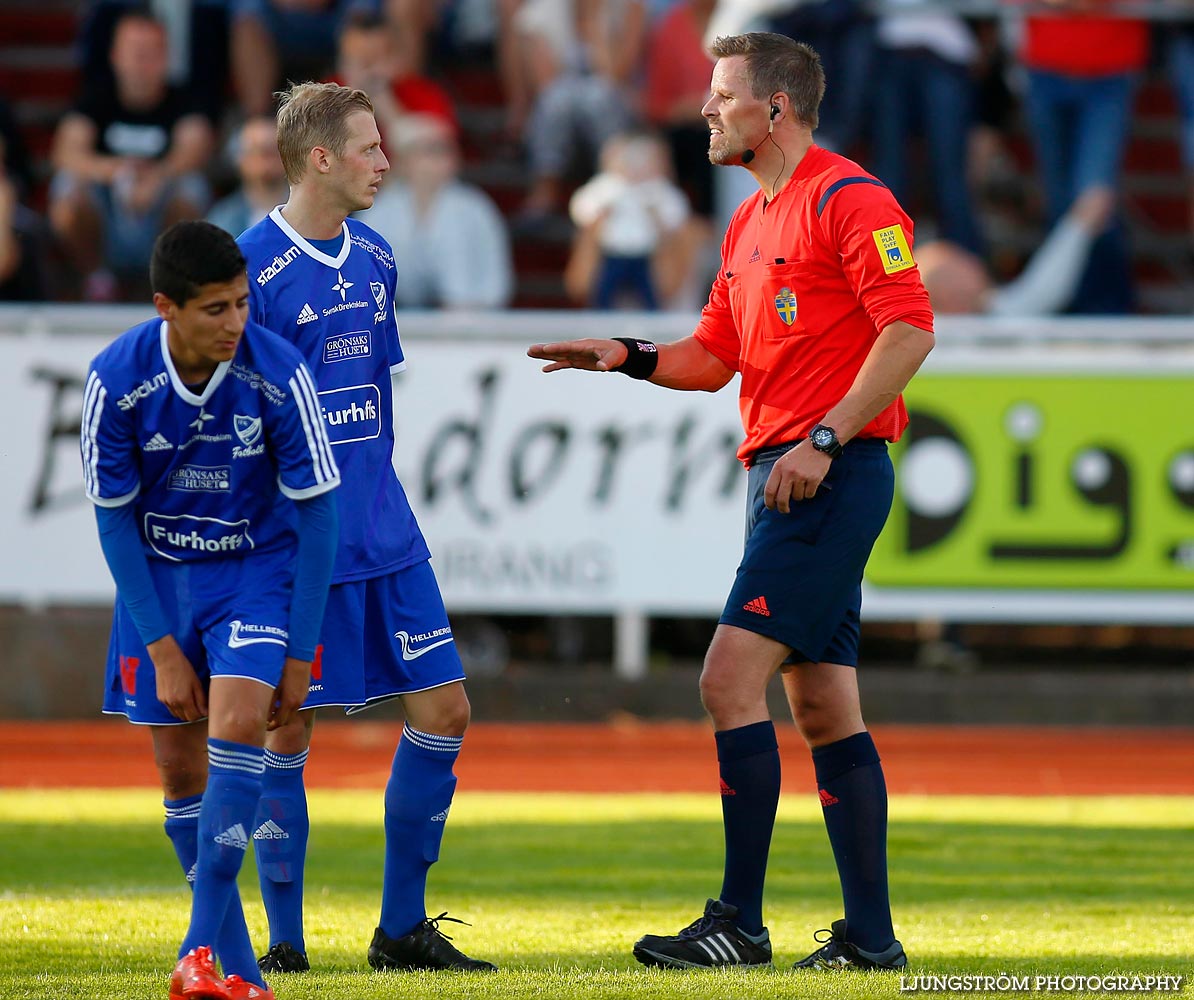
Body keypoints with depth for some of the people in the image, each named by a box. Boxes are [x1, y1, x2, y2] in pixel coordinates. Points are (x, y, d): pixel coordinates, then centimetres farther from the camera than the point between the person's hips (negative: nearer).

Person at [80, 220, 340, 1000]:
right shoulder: (118, 380, -19)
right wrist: (162, 648, -11)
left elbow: (316, 516, -11)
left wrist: (301, 654, -11)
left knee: (240, 721, -23)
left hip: (258, 565, -1)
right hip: (158, 576, 2)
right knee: (180, 766, 1)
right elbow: (115, 521, -8)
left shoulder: (279, 374, -21)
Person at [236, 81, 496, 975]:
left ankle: (403, 927, 13)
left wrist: (376, 494, 18)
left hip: (384, 538, 7)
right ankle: (285, 942, 10)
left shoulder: (375, 260, 11)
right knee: (287, 731, -1)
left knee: (443, 710, 3)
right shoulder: (251, 266, -11)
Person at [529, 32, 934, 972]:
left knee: (731, 677, -14)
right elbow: (717, 355, 23)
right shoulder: (750, 223, 20)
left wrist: (825, 440, -22)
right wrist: (633, 358, 5)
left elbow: (910, 329, -17)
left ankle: (740, 922, -12)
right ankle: (870, 934, 8)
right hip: (783, 473, 10)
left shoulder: (848, 198, -10)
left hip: (831, 474, -10)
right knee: (823, 706, 7)